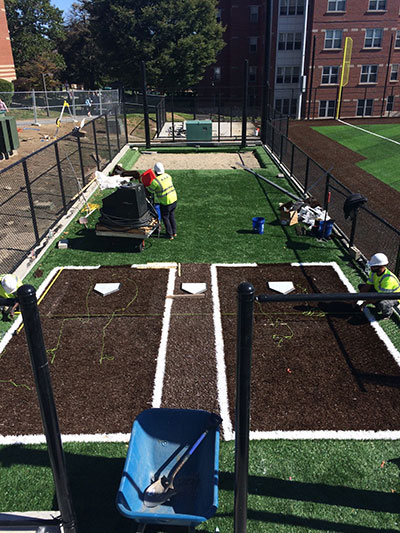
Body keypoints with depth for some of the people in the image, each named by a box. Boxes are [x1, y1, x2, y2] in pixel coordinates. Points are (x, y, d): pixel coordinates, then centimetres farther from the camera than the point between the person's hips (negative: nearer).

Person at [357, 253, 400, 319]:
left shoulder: (388, 279, -37)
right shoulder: (374, 272, -12)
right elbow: (367, 286, -6)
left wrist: (366, 303, -23)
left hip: (393, 298, -8)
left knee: (381, 304, -41)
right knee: (361, 286, 1)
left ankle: (389, 311, -1)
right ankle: (378, 306, 9)